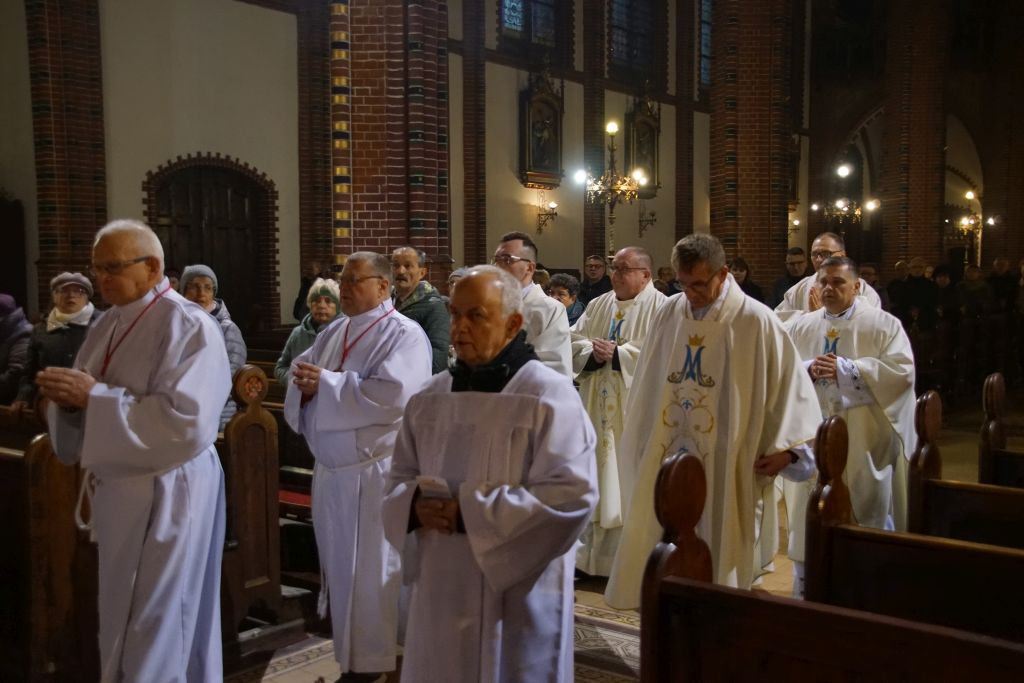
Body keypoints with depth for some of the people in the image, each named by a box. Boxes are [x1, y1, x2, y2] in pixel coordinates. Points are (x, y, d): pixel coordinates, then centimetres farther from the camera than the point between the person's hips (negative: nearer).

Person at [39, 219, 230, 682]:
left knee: (152, 628, 4)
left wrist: (95, 396, -24)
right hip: (118, 489, 8)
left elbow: (185, 422, -25)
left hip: (164, 494, -8)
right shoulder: (109, 324, 10)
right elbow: (86, 405, 15)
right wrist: (70, 396, -8)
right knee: (121, 619, 19)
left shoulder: (188, 326, -15)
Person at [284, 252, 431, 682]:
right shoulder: (335, 331, 11)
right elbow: (301, 369, 10)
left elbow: (392, 395, -26)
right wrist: (305, 382, -14)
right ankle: (346, 637, 38)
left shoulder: (404, 334, -13)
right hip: (333, 467, 8)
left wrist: (325, 383, -19)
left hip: (372, 470, -7)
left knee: (368, 567, 3)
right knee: (339, 559, 19)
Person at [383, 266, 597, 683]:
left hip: (516, 589, -5)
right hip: (440, 584, 5)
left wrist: (470, 513, -21)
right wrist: (416, 505, -10)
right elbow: (401, 477, 14)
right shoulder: (431, 397, 7)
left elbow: (572, 494, -19)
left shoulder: (549, 396, -11)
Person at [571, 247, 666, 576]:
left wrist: (616, 354, -16)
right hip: (598, 409, 6)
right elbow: (574, 340, 8)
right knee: (595, 476, 9)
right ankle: (593, 555, 19)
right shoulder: (598, 305, 14)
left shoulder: (660, 307, -5)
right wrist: (594, 352, -12)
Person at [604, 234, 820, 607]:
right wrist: (641, 445, 16)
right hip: (666, 456, 4)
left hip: (725, 467, -4)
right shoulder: (668, 314, 5)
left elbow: (791, 384, -4)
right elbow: (647, 385, 14)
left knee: (718, 558, 5)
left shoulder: (756, 322, -8)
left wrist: (785, 446, -8)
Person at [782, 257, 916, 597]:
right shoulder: (799, 327, 11)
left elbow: (901, 372, -12)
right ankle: (806, 592, 18)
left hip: (864, 443, -3)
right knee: (809, 517, 6)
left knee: (867, 512, 3)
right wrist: (808, 370, -14)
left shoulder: (884, 325, 1)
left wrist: (844, 370, -17)